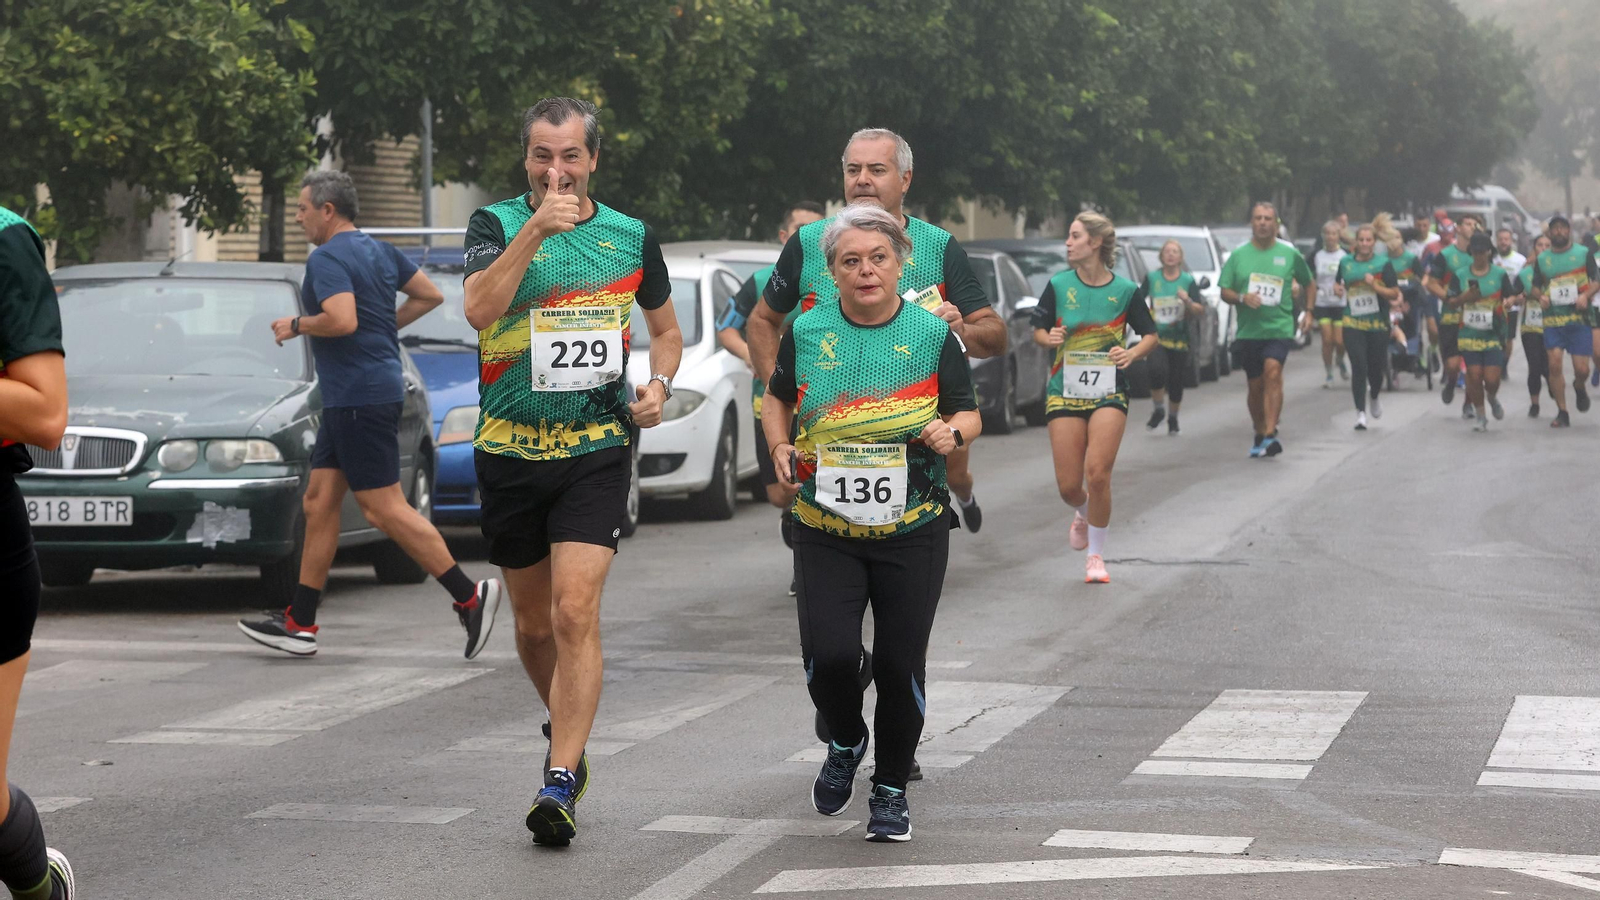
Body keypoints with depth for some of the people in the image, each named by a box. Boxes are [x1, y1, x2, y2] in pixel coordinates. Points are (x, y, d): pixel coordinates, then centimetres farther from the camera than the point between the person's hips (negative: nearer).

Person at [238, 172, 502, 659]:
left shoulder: (327, 259, -14)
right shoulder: (380, 251, 14)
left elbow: (342, 320, -28)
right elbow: (431, 295, 18)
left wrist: (296, 325, -11)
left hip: (359, 396, -10)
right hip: (349, 397, 10)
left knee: (385, 509, -9)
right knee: (319, 502, 10)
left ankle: (468, 595, -9)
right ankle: (299, 623, 12)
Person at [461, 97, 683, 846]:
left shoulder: (630, 236, 5)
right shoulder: (498, 224, -1)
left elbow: (666, 330, 20)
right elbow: (478, 308, -21)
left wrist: (658, 385, 0)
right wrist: (536, 229, -28)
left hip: (597, 450, -1)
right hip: (510, 449, 1)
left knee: (575, 612, -15)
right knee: (533, 623, 13)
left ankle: (561, 782, -15)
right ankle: (567, 730, 39)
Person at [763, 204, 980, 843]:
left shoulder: (932, 333, 0)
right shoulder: (807, 331, 2)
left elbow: (969, 415, 6)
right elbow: (777, 399, 19)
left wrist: (952, 432, -16)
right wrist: (780, 447, 1)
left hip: (912, 530, 0)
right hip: (825, 529, 0)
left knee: (899, 662, 0)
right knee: (828, 653, -14)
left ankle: (892, 789, 22)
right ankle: (845, 743, 20)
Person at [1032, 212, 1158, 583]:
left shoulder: (1126, 291, -2)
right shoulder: (1058, 285, 1)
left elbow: (1152, 336, 8)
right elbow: (1038, 331, 11)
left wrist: (1132, 353, -13)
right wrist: (1049, 338, -12)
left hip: (1108, 394, -2)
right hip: (1064, 391, 2)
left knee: (1097, 473, -17)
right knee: (1068, 485, -2)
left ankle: (1095, 555, 2)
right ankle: (1083, 514, 37)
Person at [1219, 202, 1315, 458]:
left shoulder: (1289, 254, 3)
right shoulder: (1239, 255, 5)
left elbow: (1309, 284, 18)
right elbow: (1225, 292, 6)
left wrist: (1308, 311, 6)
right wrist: (1242, 298, -14)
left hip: (1280, 328, -3)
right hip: (1248, 329, 3)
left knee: (1273, 371, -24)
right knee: (1255, 386, 10)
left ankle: (1271, 434, -28)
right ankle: (1260, 435, 28)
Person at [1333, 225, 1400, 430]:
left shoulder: (1383, 264, -2)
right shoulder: (1346, 263, 6)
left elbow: (1395, 294, -3)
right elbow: (1338, 283, 24)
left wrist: (1375, 286, -18)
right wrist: (1337, 289, 1)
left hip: (1378, 324, -1)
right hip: (1353, 324, 1)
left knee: (1376, 368, 9)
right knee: (1359, 368, -9)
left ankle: (1374, 399, 40)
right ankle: (1360, 412, -5)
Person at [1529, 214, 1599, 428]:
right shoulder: (1541, 259, 12)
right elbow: (1536, 286, 17)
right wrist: (1540, 297, -6)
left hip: (1579, 318, -2)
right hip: (1553, 320, 2)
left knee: (1582, 369, -5)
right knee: (1554, 362, -13)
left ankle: (1579, 387, 33)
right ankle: (1562, 413, -3)